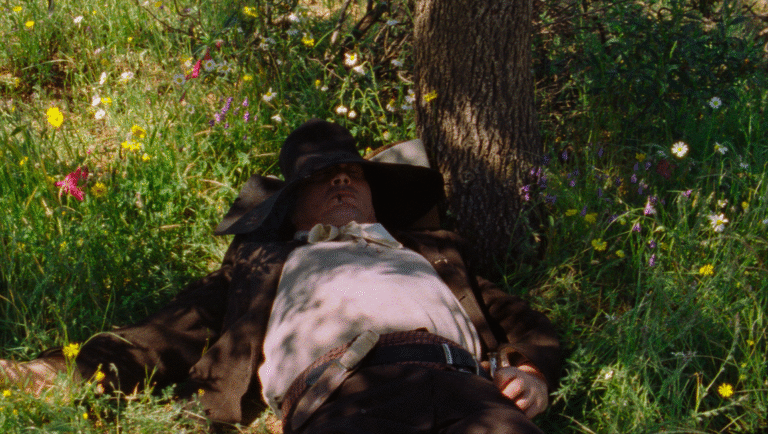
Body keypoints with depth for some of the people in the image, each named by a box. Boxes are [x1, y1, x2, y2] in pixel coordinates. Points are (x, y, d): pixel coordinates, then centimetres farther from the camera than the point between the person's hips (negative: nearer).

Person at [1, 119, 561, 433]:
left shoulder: (430, 249, 42)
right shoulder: (263, 262, 39)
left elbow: (516, 318, 35)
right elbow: (172, 337, 30)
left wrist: (531, 372, 10)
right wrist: (66, 369, 14)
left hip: (465, 381, 2)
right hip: (342, 388, -2)